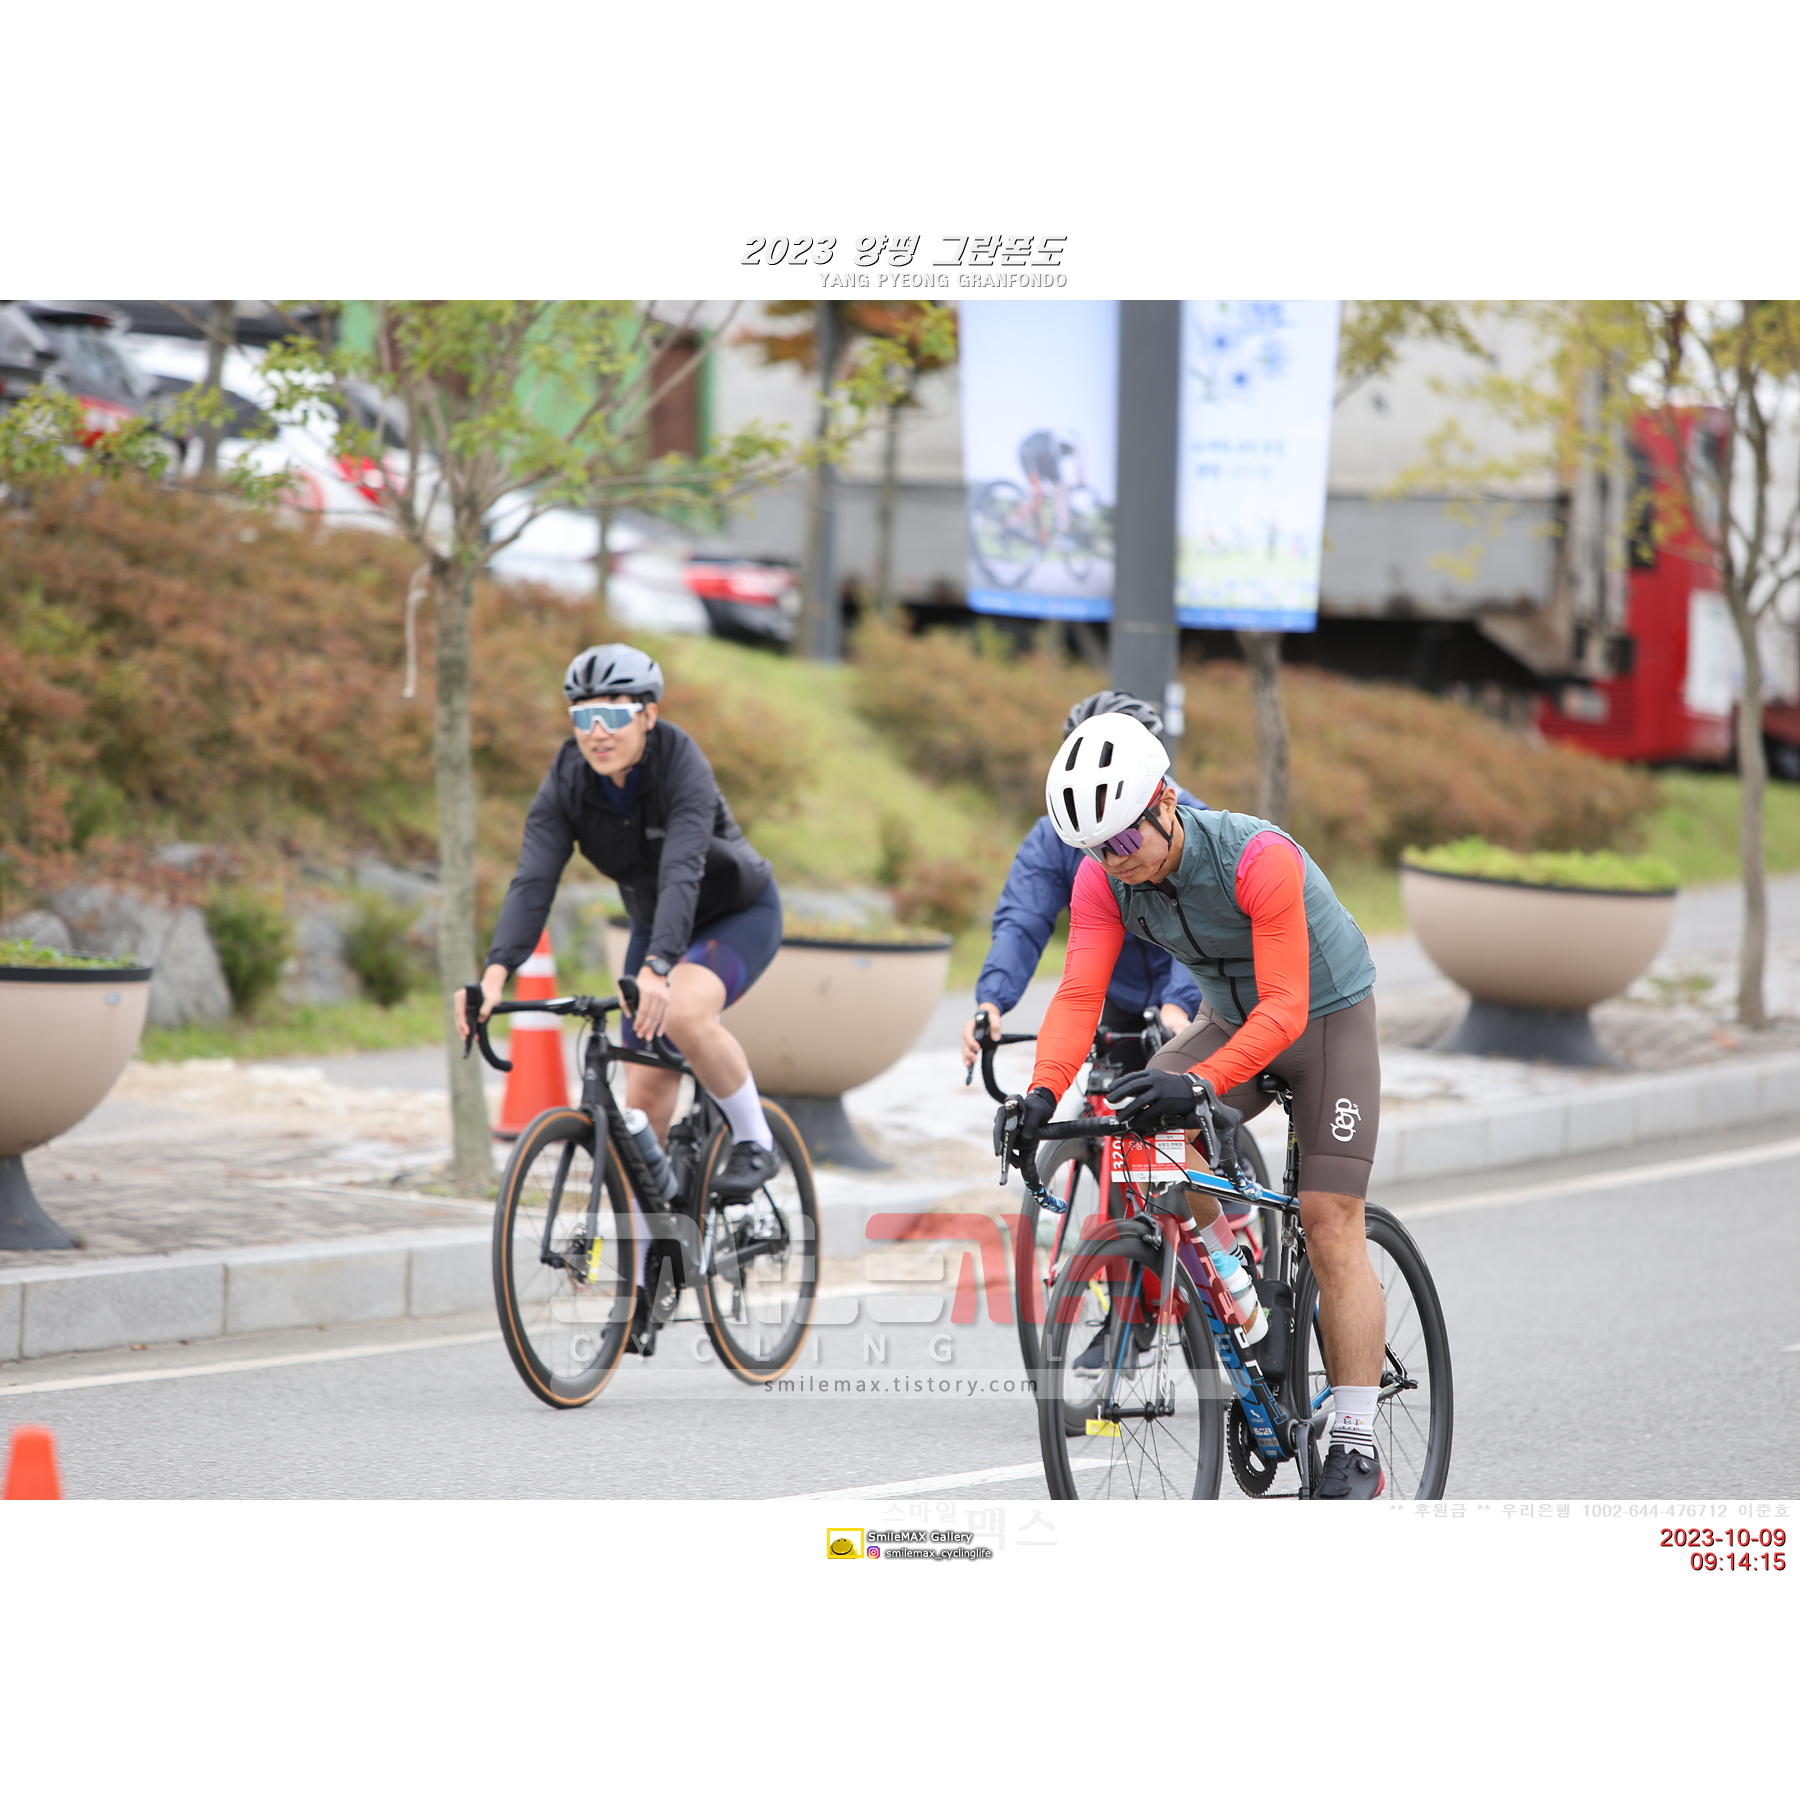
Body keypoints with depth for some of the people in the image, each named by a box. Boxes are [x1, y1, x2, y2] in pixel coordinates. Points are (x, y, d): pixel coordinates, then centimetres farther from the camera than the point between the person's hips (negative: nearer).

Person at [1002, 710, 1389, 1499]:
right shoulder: (1104, 879, -17)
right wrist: (1044, 1089, -39)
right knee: (1142, 1137, -22)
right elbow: (1079, 992, -22)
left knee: (1330, 1228, -11)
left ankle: (1356, 1447, -6)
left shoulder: (1259, 860, -34)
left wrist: (1200, 1082, -50)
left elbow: (1284, 1007, -36)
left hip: (1326, 1019, -5)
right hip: (1228, 1017, 5)